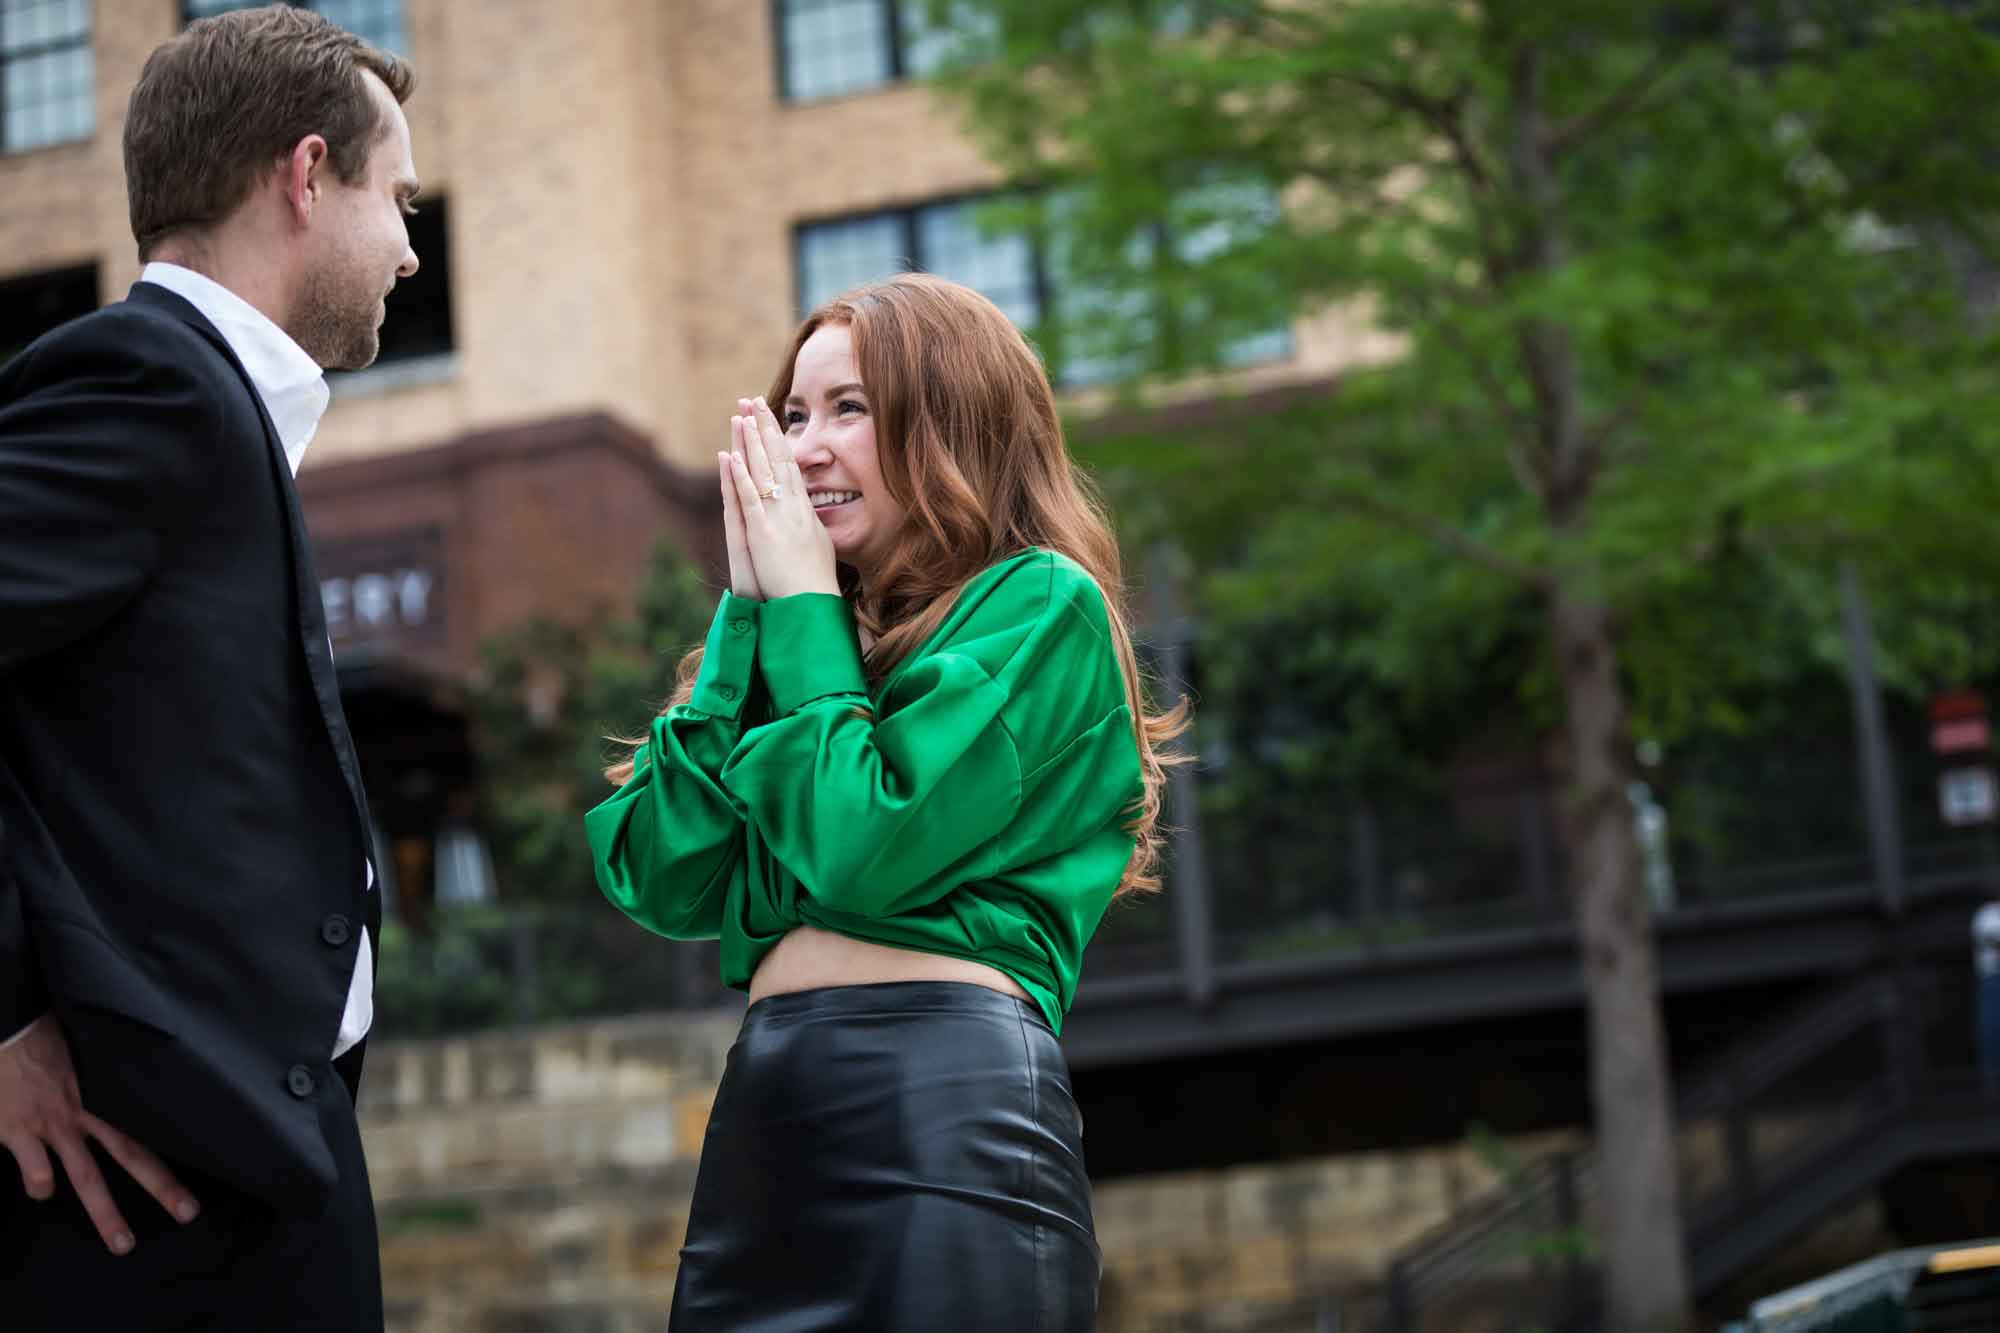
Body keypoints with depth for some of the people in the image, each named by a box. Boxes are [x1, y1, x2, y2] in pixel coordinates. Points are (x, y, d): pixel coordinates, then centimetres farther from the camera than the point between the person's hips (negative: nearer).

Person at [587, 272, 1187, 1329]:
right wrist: (746, 610, 5)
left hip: (947, 1110, -7)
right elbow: (664, 884, 7)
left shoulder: (1042, 606, -1)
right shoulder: (810, 636, 19)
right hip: (756, 1124, 7)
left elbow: (862, 850, -14)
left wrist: (804, 605, -2)